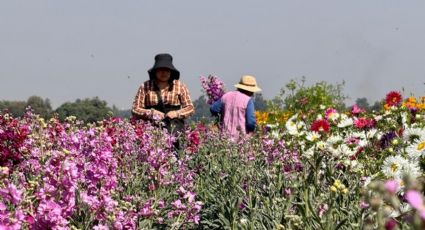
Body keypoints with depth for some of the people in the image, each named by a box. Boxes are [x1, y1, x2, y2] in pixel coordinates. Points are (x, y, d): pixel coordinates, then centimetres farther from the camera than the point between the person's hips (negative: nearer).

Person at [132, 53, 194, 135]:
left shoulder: (179, 86, 11)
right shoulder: (145, 87, 10)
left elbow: (190, 108, 13)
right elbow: (135, 110, 8)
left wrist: (177, 113, -6)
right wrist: (151, 113, -9)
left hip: (174, 125, 0)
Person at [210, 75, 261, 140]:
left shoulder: (227, 96, 7)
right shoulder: (248, 100, -9)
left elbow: (213, 109, 12)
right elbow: (251, 122, -15)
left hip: (226, 135, 5)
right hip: (241, 137, -5)